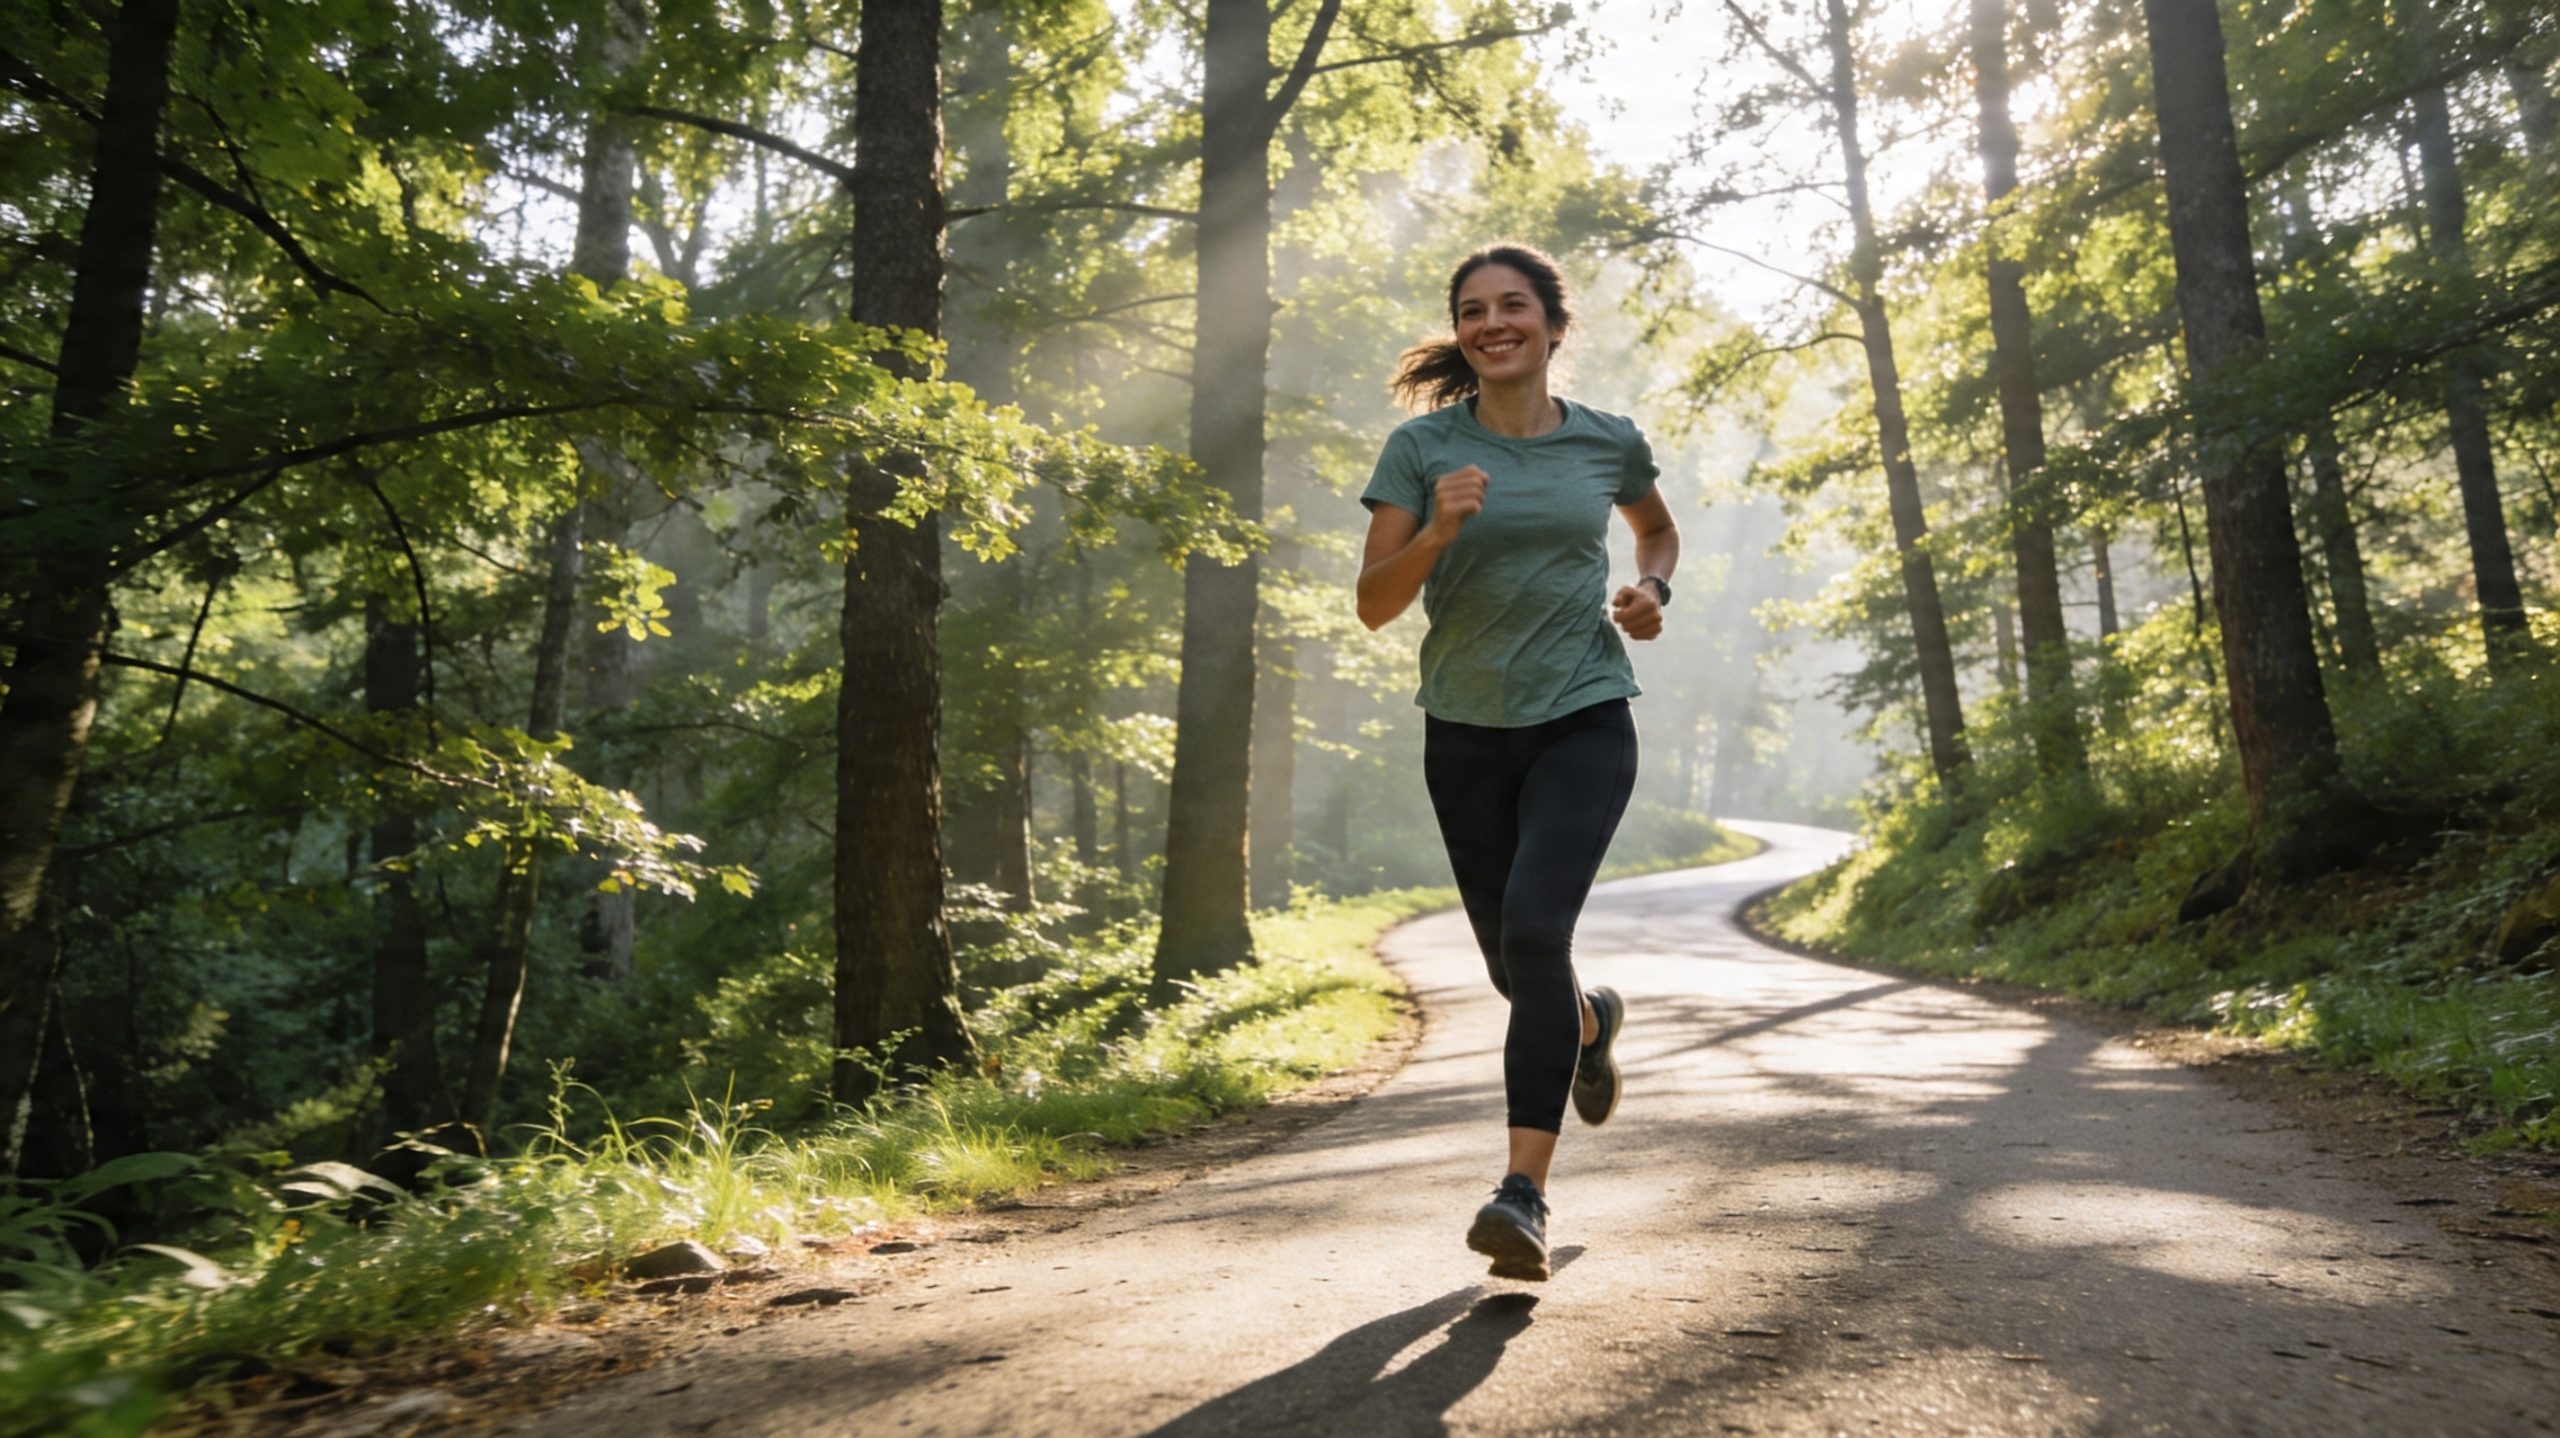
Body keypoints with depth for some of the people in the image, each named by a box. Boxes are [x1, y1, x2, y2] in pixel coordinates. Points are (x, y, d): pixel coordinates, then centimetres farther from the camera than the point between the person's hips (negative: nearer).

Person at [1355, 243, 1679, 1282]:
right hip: (1468, 730, 2)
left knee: (1535, 930, -23)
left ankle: (1525, 1190, -15)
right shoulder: (1423, 446, -2)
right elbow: (1374, 604, -5)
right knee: (1513, 965, 12)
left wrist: (1651, 591, 3)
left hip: (1584, 720, -1)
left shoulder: (1608, 442, 3)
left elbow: (1658, 530, 24)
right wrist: (1437, 532, -22)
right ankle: (1592, 1021, 49)